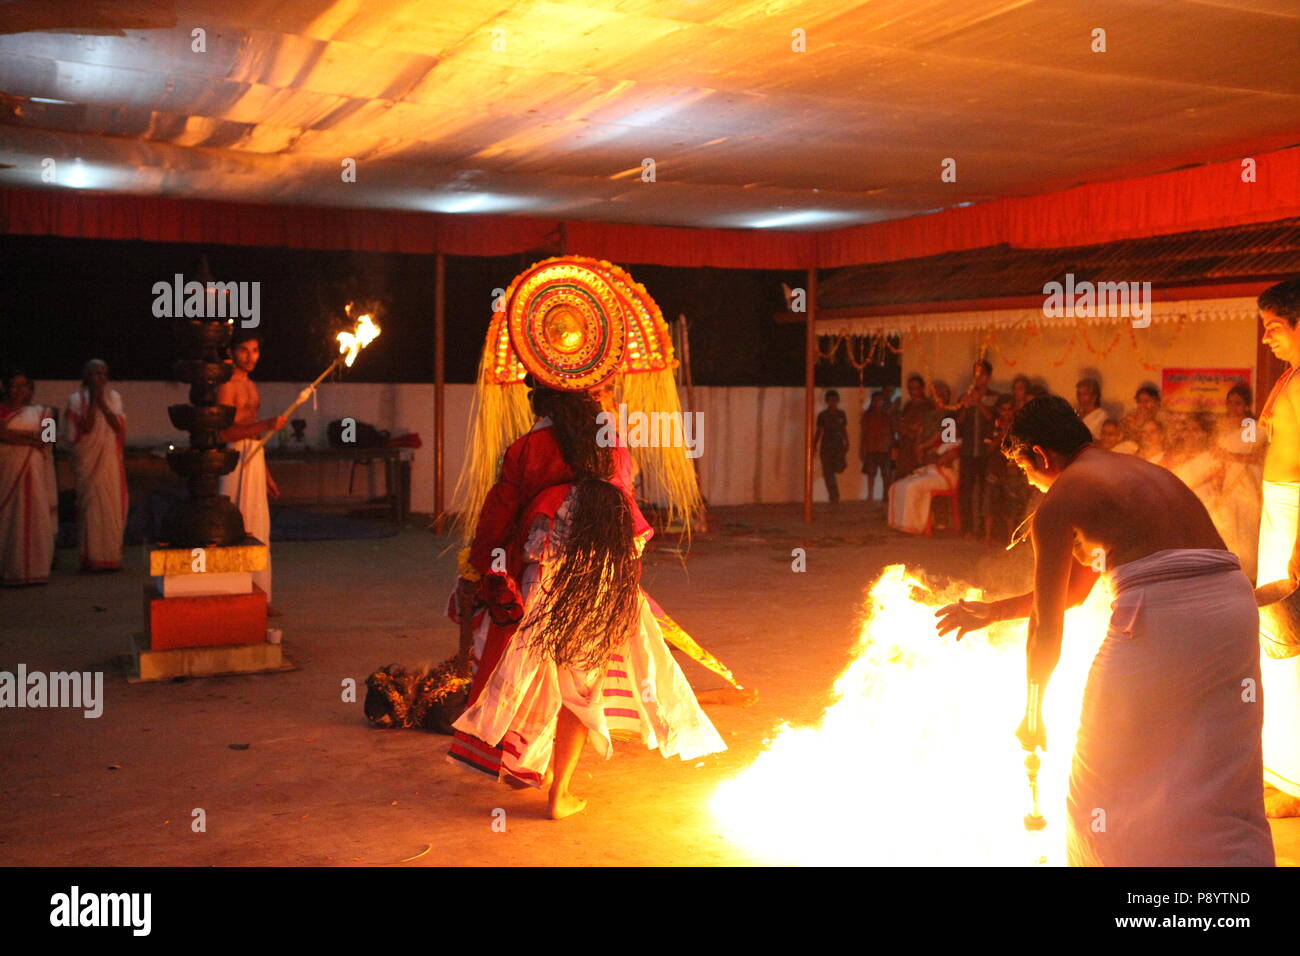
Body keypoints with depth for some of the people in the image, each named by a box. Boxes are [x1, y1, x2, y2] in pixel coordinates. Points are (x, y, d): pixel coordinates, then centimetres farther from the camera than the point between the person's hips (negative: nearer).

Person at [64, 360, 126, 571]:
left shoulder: (114, 397, 10)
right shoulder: (78, 399, 2)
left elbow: (119, 425, -3)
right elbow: (86, 427, -10)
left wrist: (102, 402, -8)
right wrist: (93, 401, -12)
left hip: (111, 460, 3)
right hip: (89, 460, -3)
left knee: (112, 505, 0)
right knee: (91, 505, -6)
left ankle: (111, 556, 5)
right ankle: (92, 557, -3)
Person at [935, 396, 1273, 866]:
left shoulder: (1058, 503, 4)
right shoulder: (1143, 470, 27)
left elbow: (1047, 625, 5)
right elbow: (1074, 589, 33)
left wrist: (1033, 712, 18)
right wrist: (992, 611, 39)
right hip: (1234, 603, 8)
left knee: (1106, 777, 12)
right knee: (1221, 787, 15)